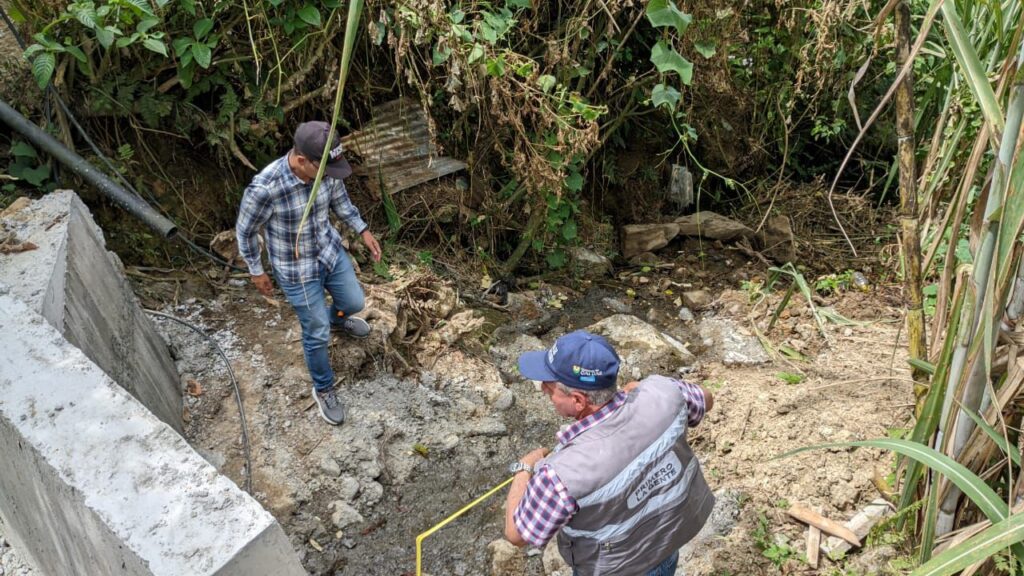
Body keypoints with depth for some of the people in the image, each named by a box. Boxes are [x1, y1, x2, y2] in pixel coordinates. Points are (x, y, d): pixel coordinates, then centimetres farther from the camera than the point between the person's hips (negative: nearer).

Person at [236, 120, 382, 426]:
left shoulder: (327, 169, -19)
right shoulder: (264, 188, -35)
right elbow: (245, 232, -16)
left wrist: (363, 231, 2)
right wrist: (257, 272, -5)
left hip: (331, 251, 5)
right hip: (296, 270, -5)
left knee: (354, 302, 25)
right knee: (318, 334, 9)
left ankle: (335, 318, 62)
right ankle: (323, 389, 36)